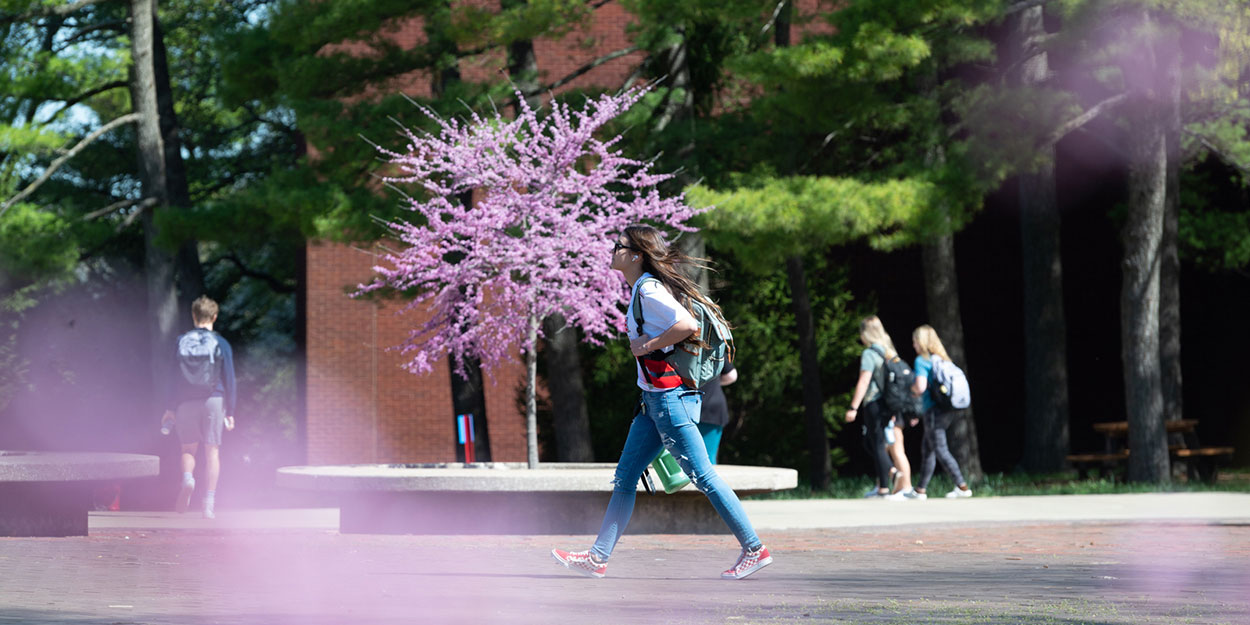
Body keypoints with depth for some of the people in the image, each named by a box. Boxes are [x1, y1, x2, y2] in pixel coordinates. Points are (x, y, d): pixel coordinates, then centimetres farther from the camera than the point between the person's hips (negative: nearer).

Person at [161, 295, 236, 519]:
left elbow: (174, 377, 3)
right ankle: (209, 504, -2)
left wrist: (170, 408, 8)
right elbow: (229, 379, -1)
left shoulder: (182, 342, 3)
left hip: (186, 402, 1)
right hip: (213, 400, -1)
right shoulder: (221, 344, 0)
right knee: (212, 451, 3)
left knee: (188, 448, 13)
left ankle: (187, 478, -19)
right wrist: (230, 412, 3)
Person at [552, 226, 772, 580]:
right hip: (654, 398, 10)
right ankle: (598, 557, 10)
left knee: (702, 476, -6)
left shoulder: (649, 289, -14)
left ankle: (754, 549, 1)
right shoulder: (642, 289, 15)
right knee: (625, 477, 8)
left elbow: (688, 325, -25)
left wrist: (647, 345, -16)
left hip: (670, 397, -10)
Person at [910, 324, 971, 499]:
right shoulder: (943, 359, 15)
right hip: (948, 410, 8)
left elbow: (920, 387, -19)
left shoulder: (921, 360, -8)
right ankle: (920, 489, 19)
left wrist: (910, 388, 4)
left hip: (933, 410, -8)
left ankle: (962, 487, -11)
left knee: (940, 450, -6)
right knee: (926, 447, 15)